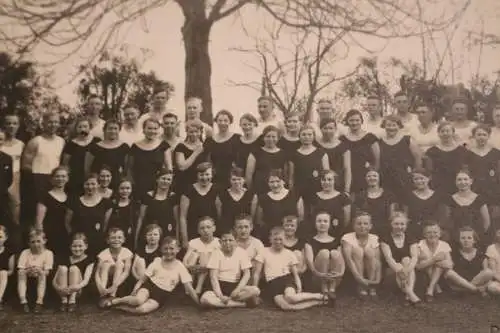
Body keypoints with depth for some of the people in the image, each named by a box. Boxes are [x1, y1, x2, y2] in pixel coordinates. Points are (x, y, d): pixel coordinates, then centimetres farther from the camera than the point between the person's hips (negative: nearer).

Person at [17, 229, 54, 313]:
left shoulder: (48, 253, -5)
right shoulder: (25, 253, -1)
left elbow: (47, 272, -13)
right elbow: (20, 271, -10)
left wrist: (39, 271, -36)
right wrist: (27, 271, -33)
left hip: (40, 280, -1)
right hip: (27, 279, 1)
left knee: (42, 275, -32)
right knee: (21, 274, -28)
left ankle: (39, 302, -36)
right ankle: (23, 302, -33)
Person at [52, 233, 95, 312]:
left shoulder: (89, 260, 1)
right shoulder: (65, 260, 7)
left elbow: (86, 280, -13)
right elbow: (54, 280, -1)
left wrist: (78, 286, -36)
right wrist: (58, 287, -25)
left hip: (78, 291, -2)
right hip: (63, 291, 2)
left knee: (74, 268, -23)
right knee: (63, 268, -21)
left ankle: (72, 300, -26)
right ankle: (64, 300, -20)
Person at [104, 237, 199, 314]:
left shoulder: (180, 267, -3)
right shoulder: (157, 261, 2)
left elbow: (189, 287, -6)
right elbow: (144, 278, 2)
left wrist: (199, 303, -11)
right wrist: (135, 288, -16)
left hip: (163, 295, -1)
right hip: (150, 285, 1)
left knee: (143, 309, -31)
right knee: (139, 300, -35)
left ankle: (118, 307, -13)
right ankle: (114, 301, -11)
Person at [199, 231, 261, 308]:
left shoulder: (241, 252, -1)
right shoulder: (216, 253, -4)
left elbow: (247, 274, -4)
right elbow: (213, 276, -10)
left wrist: (238, 289, -18)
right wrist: (220, 295, -21)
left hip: (235, 285, 1)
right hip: (220, 286, 0)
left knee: (255, 290, -29)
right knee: (204, 299, -33)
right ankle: (241, 303, -24)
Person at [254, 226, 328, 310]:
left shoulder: (289, 253, 10)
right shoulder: (264, 252, 8)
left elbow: (295, 273, 10)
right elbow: (257, 274, 8)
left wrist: (299, 287, -9)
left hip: (287, 279, 0)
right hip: (272, 283, 0)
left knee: (290, 297, -38)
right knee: (285, 306, -33)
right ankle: (317, 302, -23)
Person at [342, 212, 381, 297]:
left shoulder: (374, 238, -3)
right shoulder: (348, 238, -11)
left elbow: (378, 260, -13)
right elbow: (348, 259, -24)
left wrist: (378, 279, -28)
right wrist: (359, 277, -37)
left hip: (370, 271, 2)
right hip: (353, 272, -2)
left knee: (369, 251, -22)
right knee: (357, 250, -25)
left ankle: (372, 286, -18)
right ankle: (360, 286, -22)